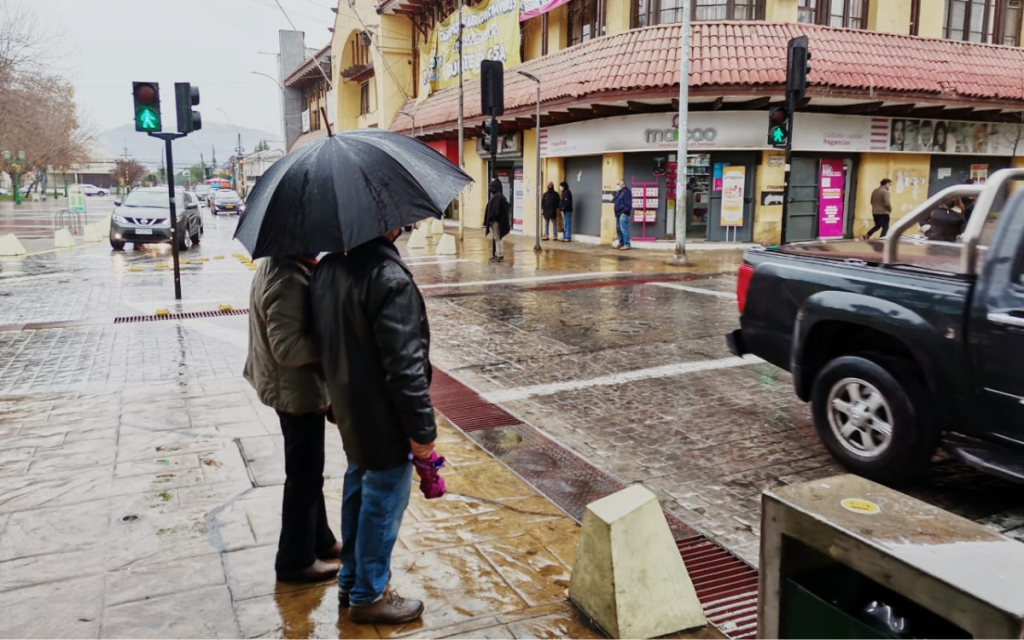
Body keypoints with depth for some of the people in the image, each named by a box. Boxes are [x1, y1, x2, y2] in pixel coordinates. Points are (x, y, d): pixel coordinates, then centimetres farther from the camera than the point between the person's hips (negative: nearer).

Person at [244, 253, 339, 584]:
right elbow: (287, 347, -30)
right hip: (297, 389, -10)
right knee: (303, 476, 6)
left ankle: (320, 540, 39)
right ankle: (296, 560, 22)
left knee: (308, 471, 22)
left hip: (295, 385, 10)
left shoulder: (279, 263, 5)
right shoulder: (289, 277, -28)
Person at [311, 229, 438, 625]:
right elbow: (405, 366, -26)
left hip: (349, 410, 9)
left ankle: (350, 580, 39)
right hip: (382, 418, -9)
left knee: (358, 489, 23)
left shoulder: (328, 267, 2)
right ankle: (369, 596, 25)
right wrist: (422, 429, -17)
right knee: (383, 502, 8)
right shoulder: (388, 277, -26)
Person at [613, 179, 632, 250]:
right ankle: (621, 243, 22)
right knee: (618, 229, 14)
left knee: (624, 229, -13)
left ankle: (627, 244, -12)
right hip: (618, 214, 11)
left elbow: (628, 203, -19)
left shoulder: (626, 191, -12)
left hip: (623, 214, -11)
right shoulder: (619, 192, 19)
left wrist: (624, 212, -22)